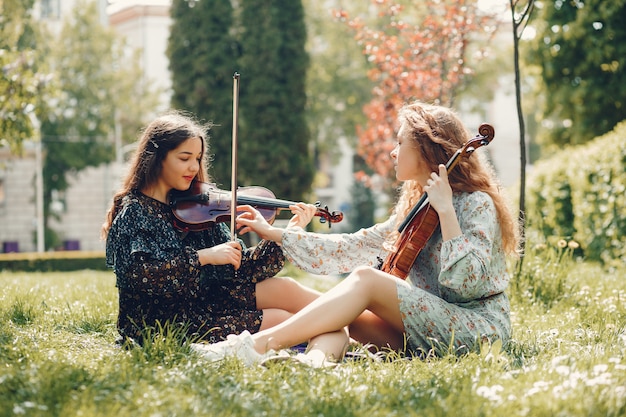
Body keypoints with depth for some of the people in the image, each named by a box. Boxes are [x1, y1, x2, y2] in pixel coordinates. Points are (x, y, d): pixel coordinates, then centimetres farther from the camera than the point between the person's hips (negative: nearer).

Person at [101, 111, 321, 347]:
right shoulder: (133, 213, -10)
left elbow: (239, 268, 3)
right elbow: (138, 275, -27)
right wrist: (203, 256, -29)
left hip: (202, 305, 7)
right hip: (164, 326, -6)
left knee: (284, 288, -10)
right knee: (281, 321, -13)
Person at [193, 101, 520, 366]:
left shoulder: (477, 204, -8)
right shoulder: (415, 205, 16)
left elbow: (466, 283, -22)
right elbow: (354, 248, 13)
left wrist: (445, 211, -23)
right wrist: (274, 233, 13)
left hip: (479, 326, -8)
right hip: (431, 324, 8)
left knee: (366, 278, -23)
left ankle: (263, 343, -30)